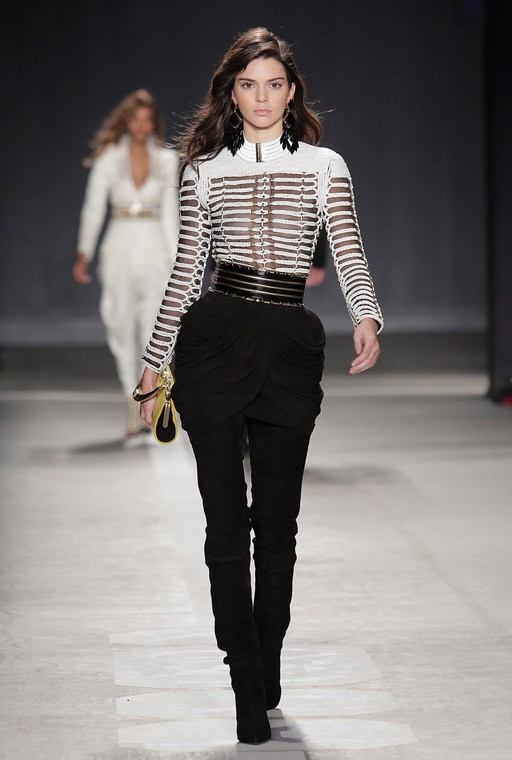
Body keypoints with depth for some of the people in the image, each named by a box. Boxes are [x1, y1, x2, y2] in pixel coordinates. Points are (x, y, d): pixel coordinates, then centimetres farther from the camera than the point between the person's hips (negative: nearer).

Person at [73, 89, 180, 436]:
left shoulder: (167, 160, 6)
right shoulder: (109, 158, 3)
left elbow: (170, 213, 9)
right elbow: (93, 208, 0)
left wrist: (177, 261, 7)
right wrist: (84, 254, -8)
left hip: (155, 250, 0)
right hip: (120, 247, 0)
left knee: (155, 329, -13)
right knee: (123, 329, 2)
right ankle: (134, 408, 12)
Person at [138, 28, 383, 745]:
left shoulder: (324, 166, 10)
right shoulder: (205, 169, 11)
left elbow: (350, 254, -1)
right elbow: (186, 270, 14)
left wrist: (367, 317, -21)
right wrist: (154, 361, 12)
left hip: (290, 346, 0)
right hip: (215, 336, 0)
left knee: (277, 518, 2)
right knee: (226, 516, -2)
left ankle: (268, 671, 16)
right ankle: (248, 686, 5)